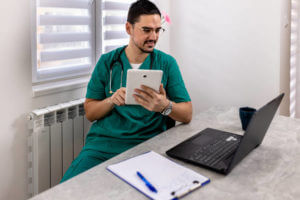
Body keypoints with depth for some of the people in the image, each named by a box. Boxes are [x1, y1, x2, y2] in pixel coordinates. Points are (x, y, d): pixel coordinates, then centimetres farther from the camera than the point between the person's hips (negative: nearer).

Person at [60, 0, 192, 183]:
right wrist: (111, 100, -14)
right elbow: (90, 113, 8)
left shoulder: (167, 63, 5)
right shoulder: (107, 62, 8)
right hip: (103, 142, 1)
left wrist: (164, 106, -22)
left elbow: (187, 115, 1)